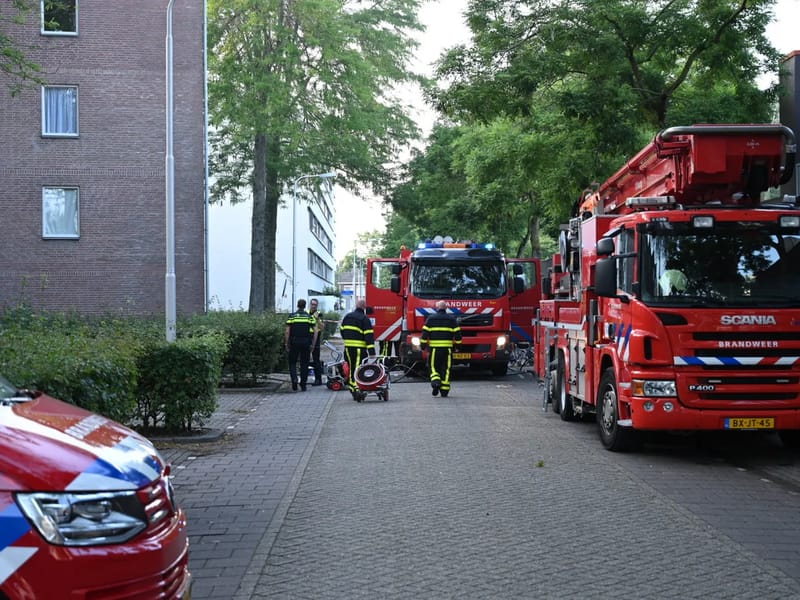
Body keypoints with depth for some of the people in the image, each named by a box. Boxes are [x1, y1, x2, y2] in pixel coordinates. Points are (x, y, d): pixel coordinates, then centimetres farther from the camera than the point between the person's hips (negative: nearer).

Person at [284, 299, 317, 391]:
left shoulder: (291, 316, -1)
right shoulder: (309, 317, 4)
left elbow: (287, 332, -5)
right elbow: (315, 332, 0)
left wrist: (287, 344, 2)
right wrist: (313, 345, 7)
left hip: (294, 342, -1)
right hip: (306, 343, 1)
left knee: (292, 362, 11)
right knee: (304, 364, 8)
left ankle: (294, 379, -11)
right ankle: (303, 385, 9)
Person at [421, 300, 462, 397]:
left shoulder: (430, 318, 3)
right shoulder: (452, 319, 6)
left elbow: (425, 333, -1)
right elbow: (457, 333, 4)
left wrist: (423, 344, 7)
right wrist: (457, 343, 16)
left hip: (434, 348, -1)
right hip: (447, 348, 1)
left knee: (433, 367, 8)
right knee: (446, 368, 4)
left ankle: (435, 381, -19)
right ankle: (444, 390, 3)